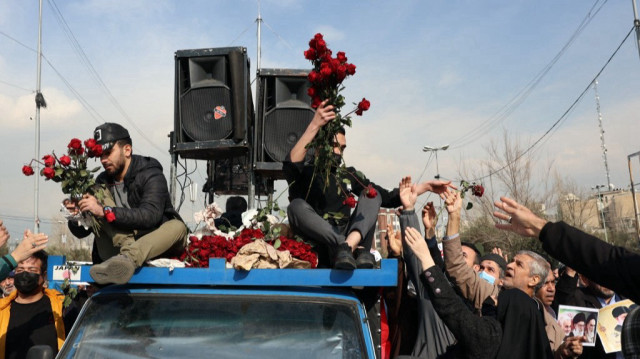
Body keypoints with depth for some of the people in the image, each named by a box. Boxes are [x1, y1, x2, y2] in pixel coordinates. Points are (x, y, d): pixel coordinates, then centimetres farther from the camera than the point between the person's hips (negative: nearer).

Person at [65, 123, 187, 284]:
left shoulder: (151, 175, -9)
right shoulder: (103, 181, 6)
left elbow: (150, 216, -28)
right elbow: (81, 232, 6)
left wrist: (104, 211, -33)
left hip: (155, 243, -3)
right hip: (119, 246, 4)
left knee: (177, 227, -34)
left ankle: (127, 258, -56)